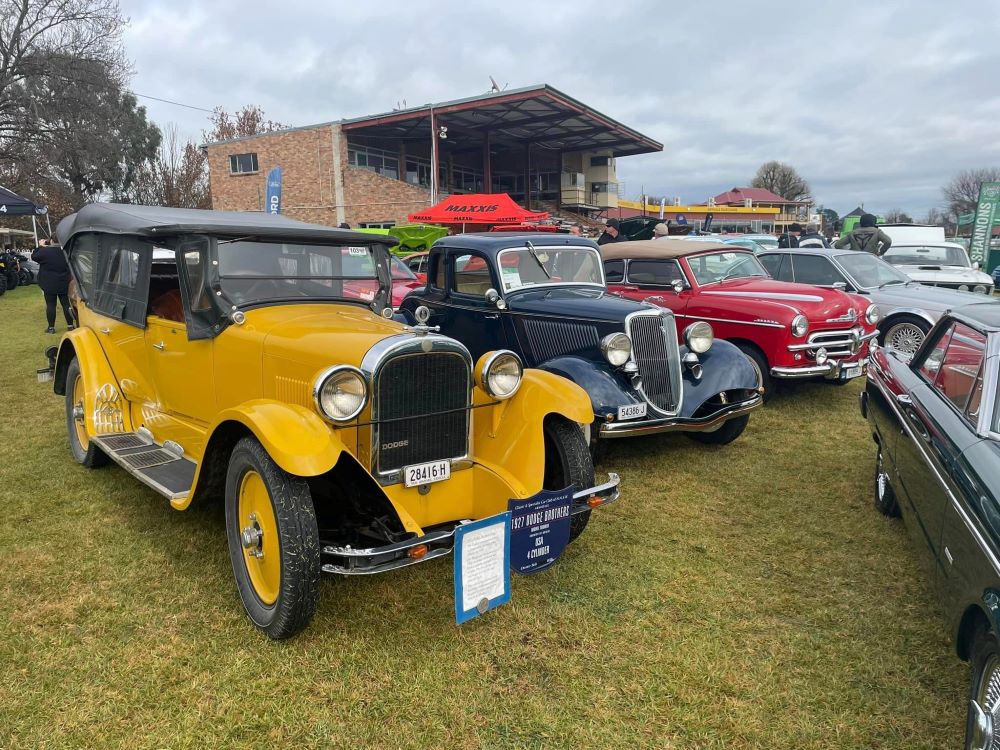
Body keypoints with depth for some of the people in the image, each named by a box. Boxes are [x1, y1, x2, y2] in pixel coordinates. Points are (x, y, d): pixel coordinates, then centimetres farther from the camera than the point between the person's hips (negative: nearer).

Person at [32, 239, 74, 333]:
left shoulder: (44, 251, -15)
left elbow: (34, 257, 3)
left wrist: (40, 246, 12)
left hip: (49, 284, -3)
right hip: (63, 283, 3)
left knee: (50, 305, 2)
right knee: (66, 303, 8)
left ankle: (51, 327, 6)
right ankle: (70, 325, 9)